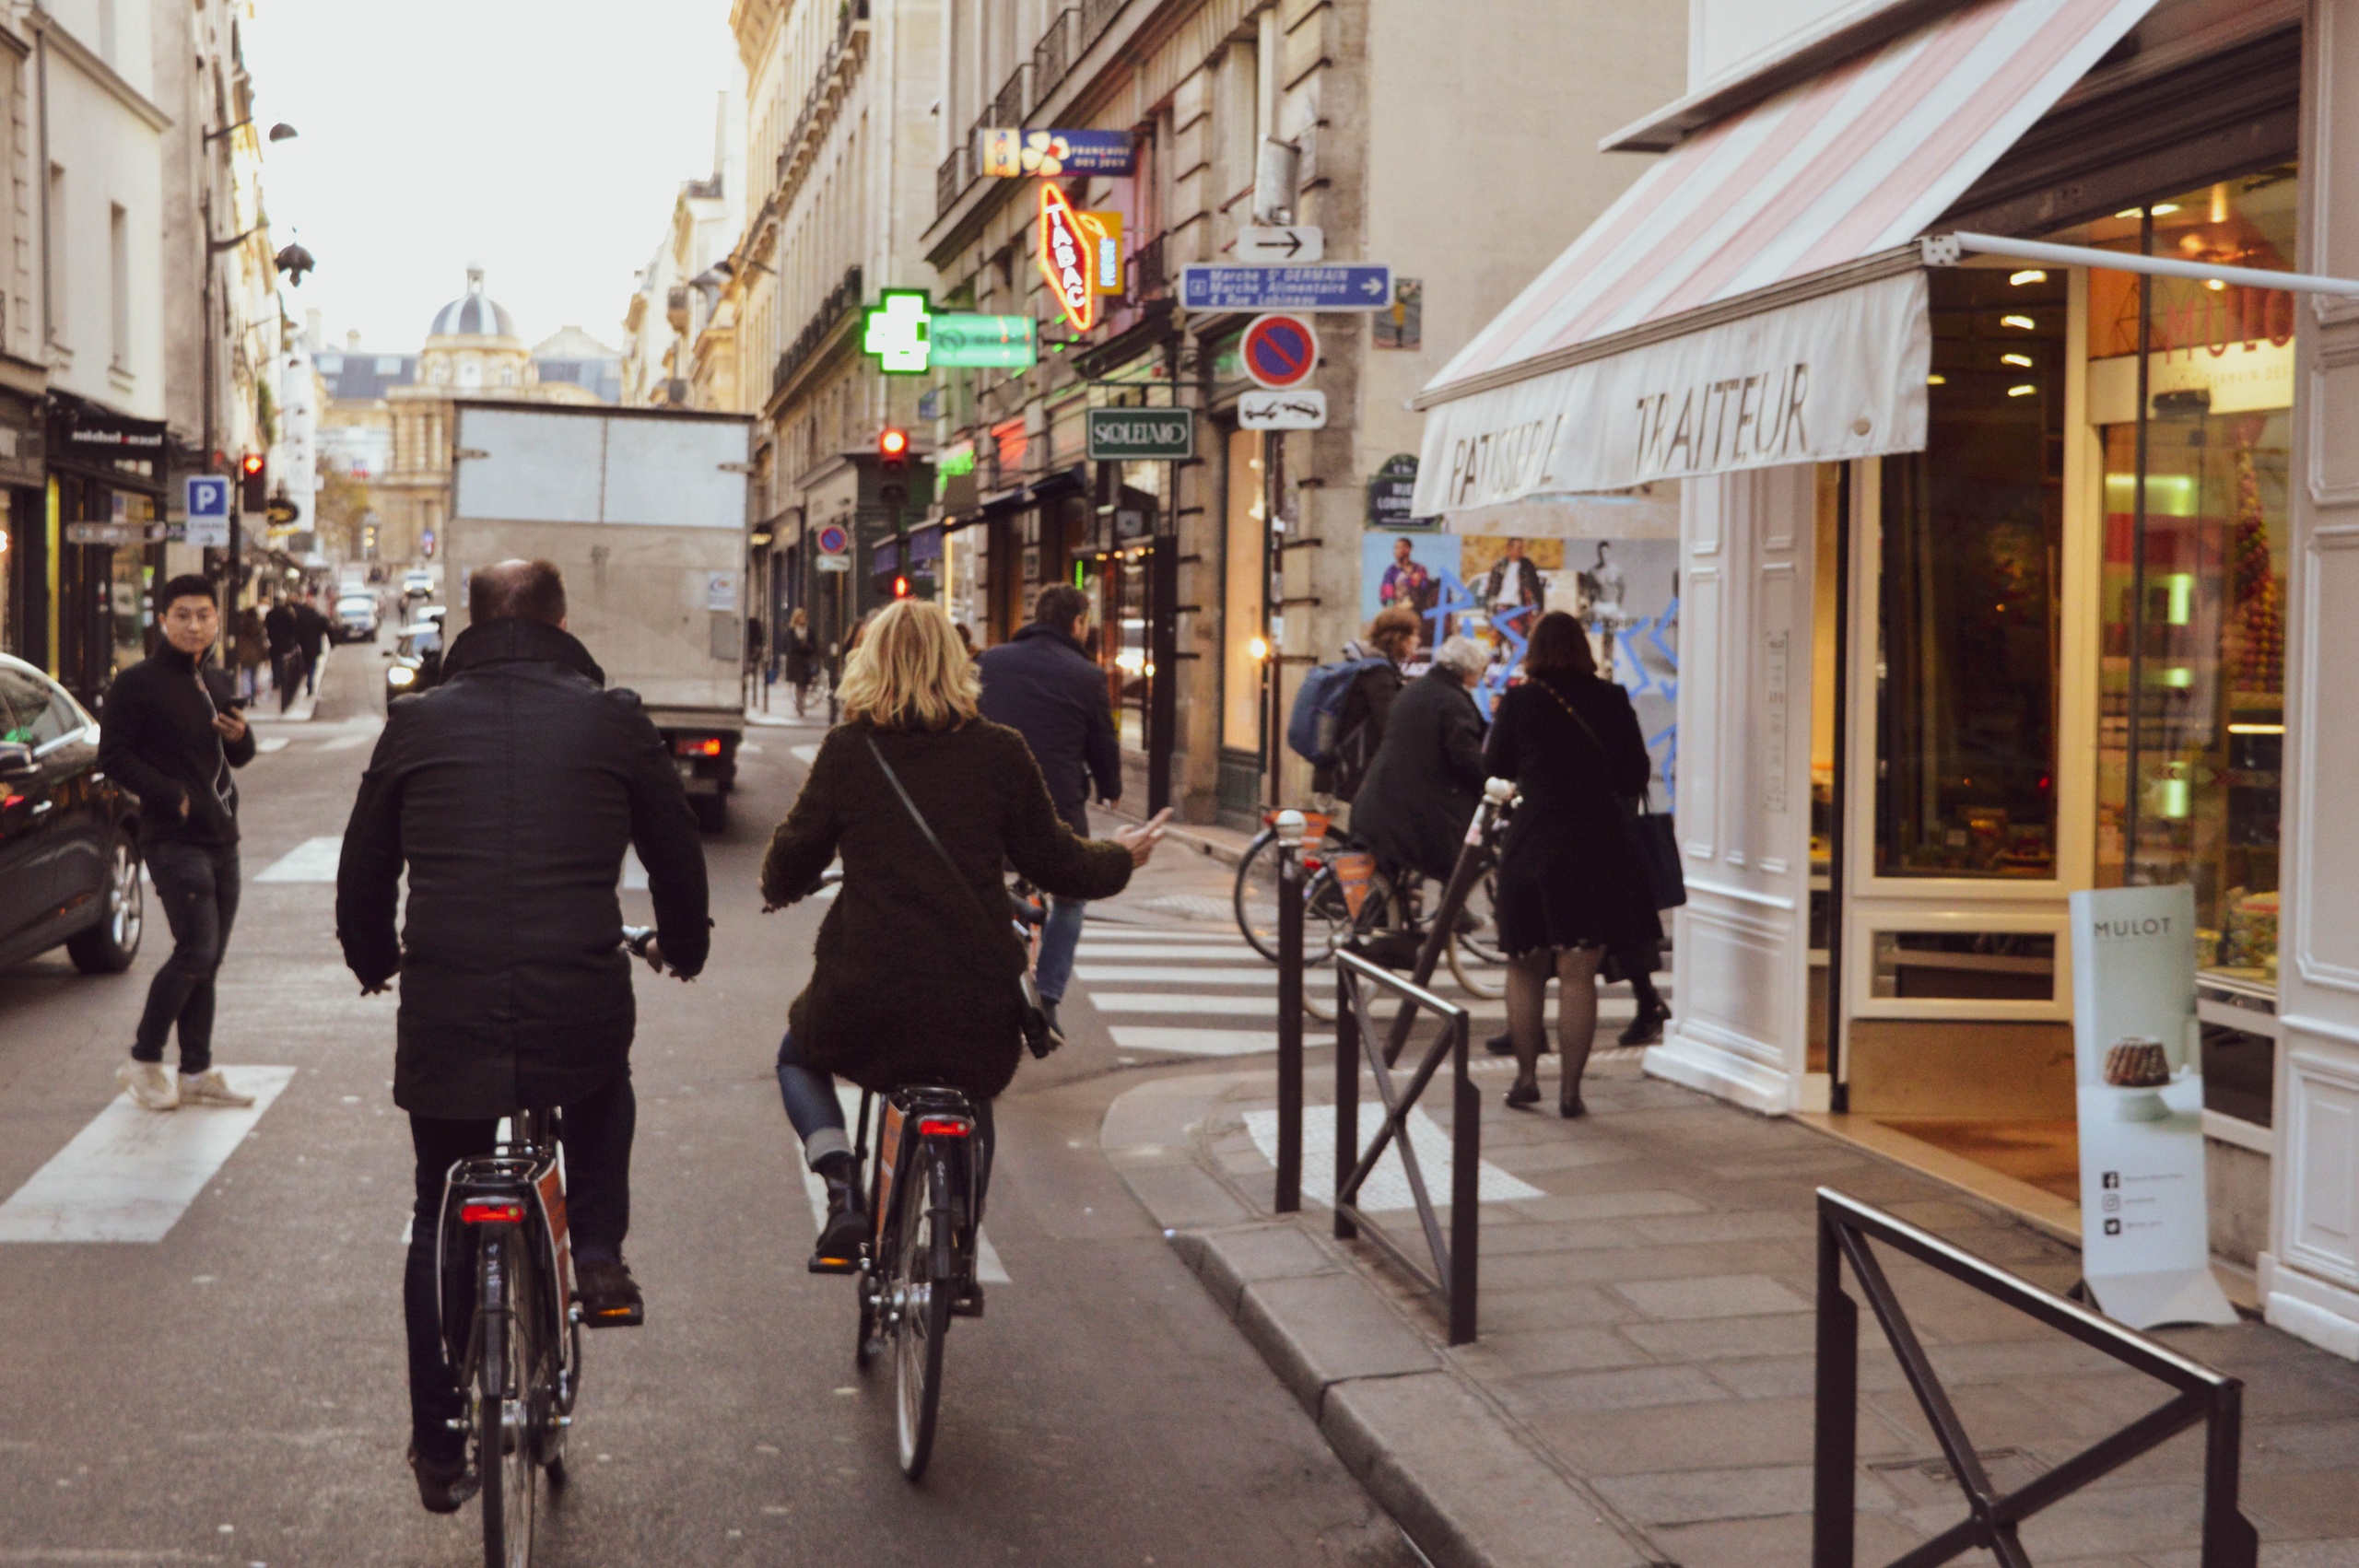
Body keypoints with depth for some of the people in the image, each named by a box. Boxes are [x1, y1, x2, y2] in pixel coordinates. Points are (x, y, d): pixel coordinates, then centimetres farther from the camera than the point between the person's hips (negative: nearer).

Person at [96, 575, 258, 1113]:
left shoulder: (218, 681, 16)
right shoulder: (137, 684, -6)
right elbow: (114, 756, -10)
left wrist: (241, 737, 0)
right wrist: (173, 796, -19)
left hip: (220, 836, 7)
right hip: (174, 840, -7)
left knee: (207, 961, 8)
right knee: (196, 952, -13)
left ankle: (196, 1073, 14)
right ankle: (143, 1061, 2)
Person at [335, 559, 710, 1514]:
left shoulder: (415, 723, 6)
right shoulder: (614, 720, 3)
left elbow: (363, 871, 16)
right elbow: (676, 855, 14)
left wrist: (374, 960, 36)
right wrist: (682, 946, 34)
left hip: (443, 1023, 1)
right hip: (582, 1020, -1)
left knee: (439, 1226, 17)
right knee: (605, 1100, 35)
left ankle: (438, 1451, 21)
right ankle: (599, 1256, 16)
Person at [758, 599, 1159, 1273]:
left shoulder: (847, 750, -1)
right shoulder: (1000, 751, 0)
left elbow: (789, 864, 5)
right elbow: (1055, 860, 7)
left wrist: (777, 888, 29)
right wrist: (1118, 859, 27)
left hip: (866, 991, -1)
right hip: (976, 998, 2)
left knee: (798, 1058, 30)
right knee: (972, 1102, 32)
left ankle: (842, 1180, 4)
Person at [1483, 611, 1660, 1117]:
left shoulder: (1519, 702, -5)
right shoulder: (1612, 701, -3)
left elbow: (1496, 767, 8)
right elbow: (1635, 777, 2)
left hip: (1532, 842, 0)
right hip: (1598, 844, 0)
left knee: (1525, 968, 15)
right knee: (1578, 973, 2)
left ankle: (1526, 1076, 18)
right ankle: (1570, 1088, 1)